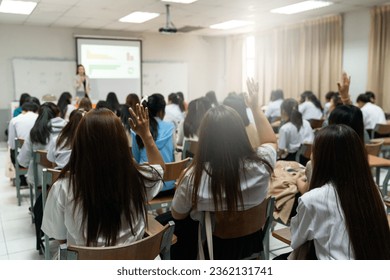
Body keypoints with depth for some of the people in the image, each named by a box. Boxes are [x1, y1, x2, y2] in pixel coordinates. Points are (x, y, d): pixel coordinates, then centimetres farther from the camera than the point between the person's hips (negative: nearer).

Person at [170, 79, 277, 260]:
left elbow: (177, 215, -12)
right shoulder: (260, 165, -25)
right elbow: (271, 141, 1)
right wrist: (255, 107, 1)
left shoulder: (194, 177, -33)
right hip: (250, 243, 4)